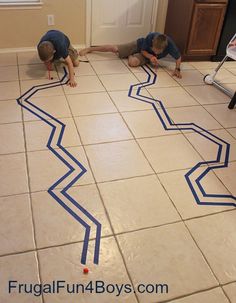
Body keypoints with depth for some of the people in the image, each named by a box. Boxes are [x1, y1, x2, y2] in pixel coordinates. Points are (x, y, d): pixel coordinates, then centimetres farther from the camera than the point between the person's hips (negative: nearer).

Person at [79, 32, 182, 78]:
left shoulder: (169, 44, -38)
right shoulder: (150, 37, -37)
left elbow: (178, 57, -24)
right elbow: (143, 50, -21)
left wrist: (177, 69, -40)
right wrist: (150, 56, -40)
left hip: (147, 56, 0)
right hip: (139, 45, 0)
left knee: (133, 62, -29)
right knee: (115, 49, -1)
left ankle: (130, 56, 10)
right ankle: (90, 49, 25)